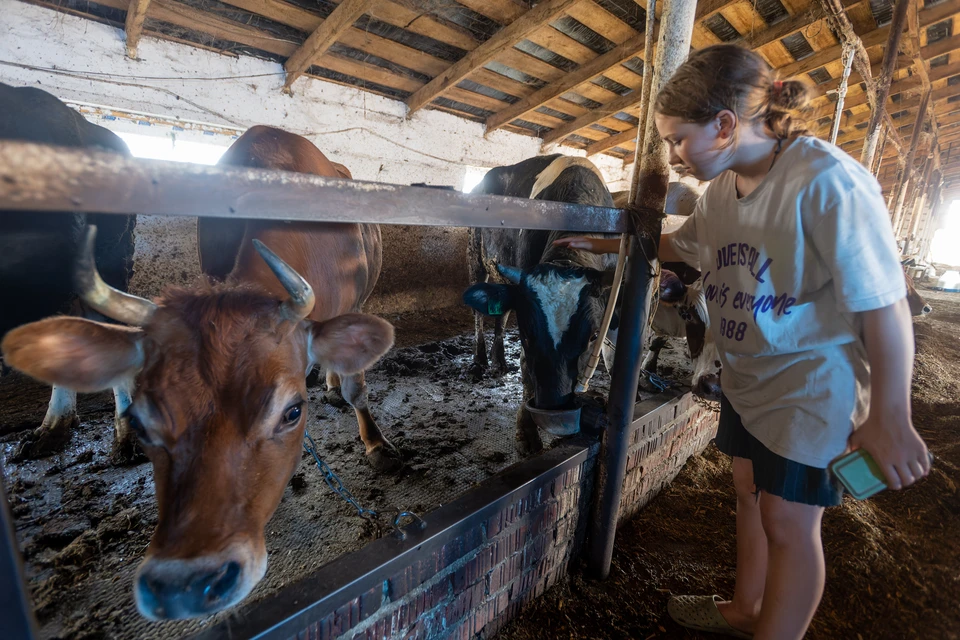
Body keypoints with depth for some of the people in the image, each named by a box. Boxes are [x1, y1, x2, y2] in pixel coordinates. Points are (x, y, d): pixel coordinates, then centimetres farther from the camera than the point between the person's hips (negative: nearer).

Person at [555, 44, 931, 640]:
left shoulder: (827, 181, -23)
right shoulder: (723, 189, 1)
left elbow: (884, 306, -21)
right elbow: (678, 244, 20)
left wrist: (889, 418, -17)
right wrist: (604, 243, 20)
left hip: (812, 388, -7)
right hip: (747, 377, 8)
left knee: (788, 523, 4)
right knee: (750, 491, 20)